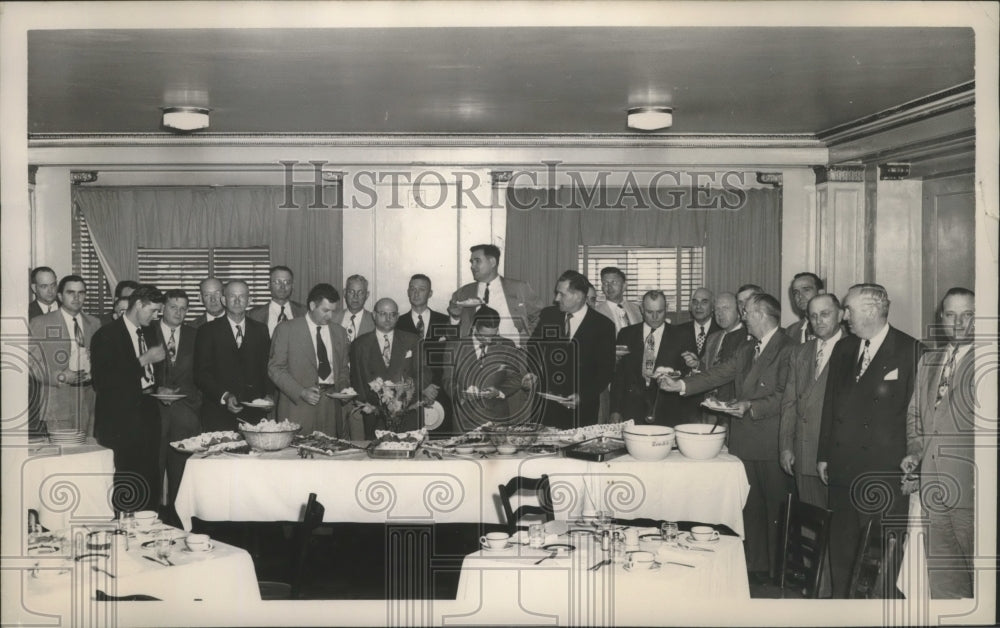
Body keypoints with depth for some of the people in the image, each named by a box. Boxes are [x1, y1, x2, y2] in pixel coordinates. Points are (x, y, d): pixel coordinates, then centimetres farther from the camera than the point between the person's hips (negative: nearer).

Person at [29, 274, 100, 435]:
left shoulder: (94, 323, 14)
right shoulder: (39, 324, 2)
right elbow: (32, 365, -2)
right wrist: (61, 376, -15)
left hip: (89, 402, 4)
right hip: (57, 402, -3)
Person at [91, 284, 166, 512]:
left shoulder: (149, 332, 14)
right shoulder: (107, 335, -7)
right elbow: (102, 382, -17)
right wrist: (144, 360, -17)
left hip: (148, 414, 6)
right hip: (121, 418, -6)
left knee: (151, 482, 3)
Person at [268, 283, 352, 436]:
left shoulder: (339, 332, 15)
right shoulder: (286, 330, 1)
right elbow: (275, 368, -2)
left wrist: (343, 389, 0)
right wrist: (301, 392, -13)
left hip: (331, 406, 3)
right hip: (298, 405, -3)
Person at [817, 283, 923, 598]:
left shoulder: (910, 351, -6)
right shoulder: (843, 348, 11)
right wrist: (824, 455, 12)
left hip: (884, 472, -5)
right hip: (843, 467, 5)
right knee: (841, 546, 13)